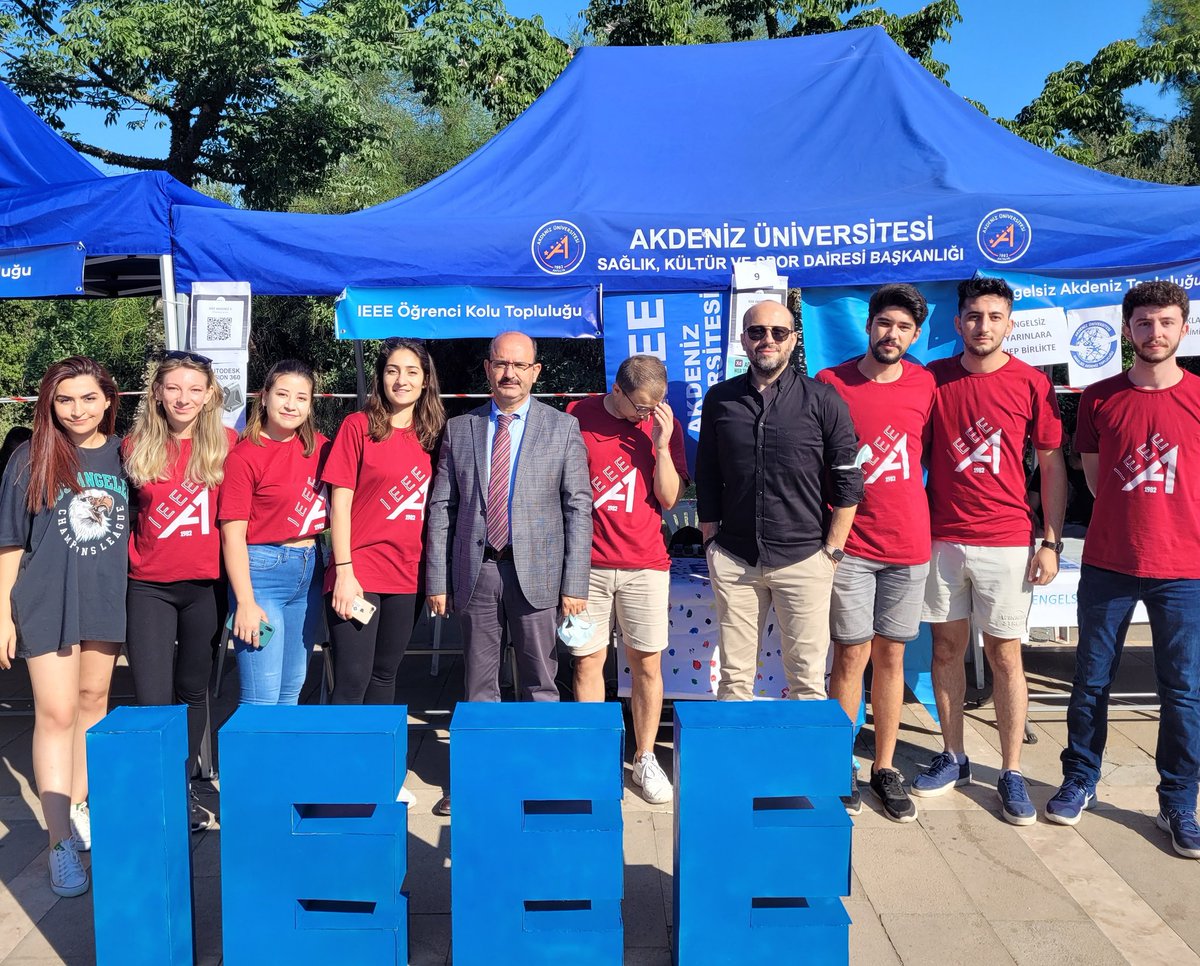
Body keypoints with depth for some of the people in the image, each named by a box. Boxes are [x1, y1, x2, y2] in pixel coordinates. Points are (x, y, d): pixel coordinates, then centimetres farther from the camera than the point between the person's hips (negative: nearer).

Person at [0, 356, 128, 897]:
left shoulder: (123, 455, 3)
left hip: (108, 599, 3)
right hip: (47, 603, -3)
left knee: (93, 700, 14)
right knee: (56, 714, -4)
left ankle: (77, 806, 32)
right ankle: (61, 841, 3)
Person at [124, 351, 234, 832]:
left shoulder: (226, 444, -3)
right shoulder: (136, 446, 1)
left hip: (205, 584, 0)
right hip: (148, 586, 0)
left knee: (193, 691, 13)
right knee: (154, 699, -3)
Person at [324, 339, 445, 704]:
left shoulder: (429, 435, 9)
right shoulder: (358, 426, -4)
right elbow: (340, 503, -7)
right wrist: (344, 572, -13)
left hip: (407, 576, 5)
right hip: (359, 574, -4)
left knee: (385, 675, 15)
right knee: (352, 682, -4)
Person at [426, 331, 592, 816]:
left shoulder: (562, 427, 2)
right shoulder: (458, 429, 8)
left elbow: (579, 508, -1)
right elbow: (441, 509, 7)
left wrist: (575, 583, -7)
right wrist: (437, 580, 2)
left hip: (536, 571, -2)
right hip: (476, 571, 2)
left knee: (540, 683, 7)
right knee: (479, 682, 11)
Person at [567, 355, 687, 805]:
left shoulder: (665, 425, 3)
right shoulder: (577, 417, -1)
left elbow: (669, 498, -1)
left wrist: (662, 444, -12)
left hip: (645, 564, 1)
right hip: (588, 561, -1)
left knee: (647, 664, 6)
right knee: (588, 662, 4)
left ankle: (645, 759, 22)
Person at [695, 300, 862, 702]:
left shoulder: (823, 400, 0)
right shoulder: (720, 399, 7)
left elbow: (848, 481, 1)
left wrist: (832, 550, -2)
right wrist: (710, 541, 8)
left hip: (804, 561, -2)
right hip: (733, 560, 2)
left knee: (807, 680, 3)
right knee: (733, 678, 8)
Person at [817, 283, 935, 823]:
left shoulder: (924, 384, 4)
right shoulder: (830, 383, -4)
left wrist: (900, 500, 7)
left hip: (908, 543, 3)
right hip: (850, 542, -2)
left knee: (891, 656, 10)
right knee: (852, 655, 2)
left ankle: (885, 768, 22)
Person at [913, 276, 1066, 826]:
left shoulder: (1031, 383, -1)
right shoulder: (933, 378, 5)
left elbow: (1051, 464, 2)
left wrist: (1051, 542, -3)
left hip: (1006, 540, -2)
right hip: (941, 537, 2)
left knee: (1004, 655, 3)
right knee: (947, 647, 10)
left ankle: (1012, 774, 15)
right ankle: (953, 759, 24)